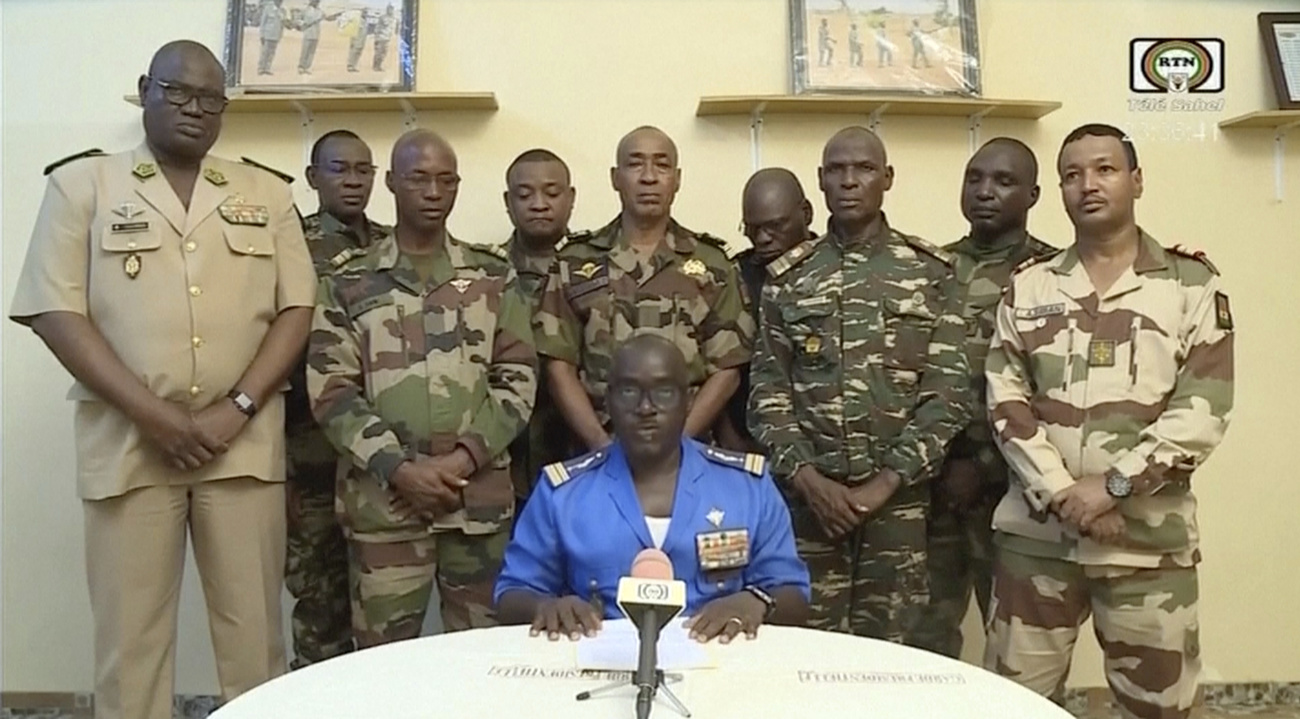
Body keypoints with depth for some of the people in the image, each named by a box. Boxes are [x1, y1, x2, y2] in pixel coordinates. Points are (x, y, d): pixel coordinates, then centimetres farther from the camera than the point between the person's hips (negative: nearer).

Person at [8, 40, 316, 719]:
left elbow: (295, 309, 5)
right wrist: (153, 415, -12)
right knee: (130, 634, 6)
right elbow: (56, 312, -2)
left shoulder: (267, 194, 10)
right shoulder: (81, 183, 5)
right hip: (129, 442, -1)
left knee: (254, 629, 6)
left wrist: (237, 408, -8)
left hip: (243, 443, 1)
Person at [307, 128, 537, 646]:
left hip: (481, 495, 1)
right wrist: (398, 467, -12)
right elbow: (330, 390, -2)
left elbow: (518, 377, 3)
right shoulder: (349, 284, 5)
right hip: (383, 499, -1)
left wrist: (465, 456, -9)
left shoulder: (494, 276, 8)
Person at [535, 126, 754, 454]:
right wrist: (602, 443, -9)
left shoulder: (712, 264, 5)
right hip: (597, 453, 0)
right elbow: (560, 366, 1)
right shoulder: (574, 263, 5)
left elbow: (726, 368, 1)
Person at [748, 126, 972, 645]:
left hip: (899, 497, -1)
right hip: (807, 496, 1)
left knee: (892, 646, 7)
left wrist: (884, 483, -10)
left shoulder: (931, 272, 3)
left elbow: (949, 391, -3)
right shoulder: (786, 277, 7)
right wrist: (806, 477, -10)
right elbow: (767, 389, 3)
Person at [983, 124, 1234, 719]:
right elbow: (1005, 401, -1)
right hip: (1036, 532, 2)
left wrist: (1114, 485, -16)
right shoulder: (1028, 288, 7)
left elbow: (1203, 410, -6)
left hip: (1149, 540, -1)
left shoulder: (1192, 283, 3)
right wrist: (1062, 494, -12)